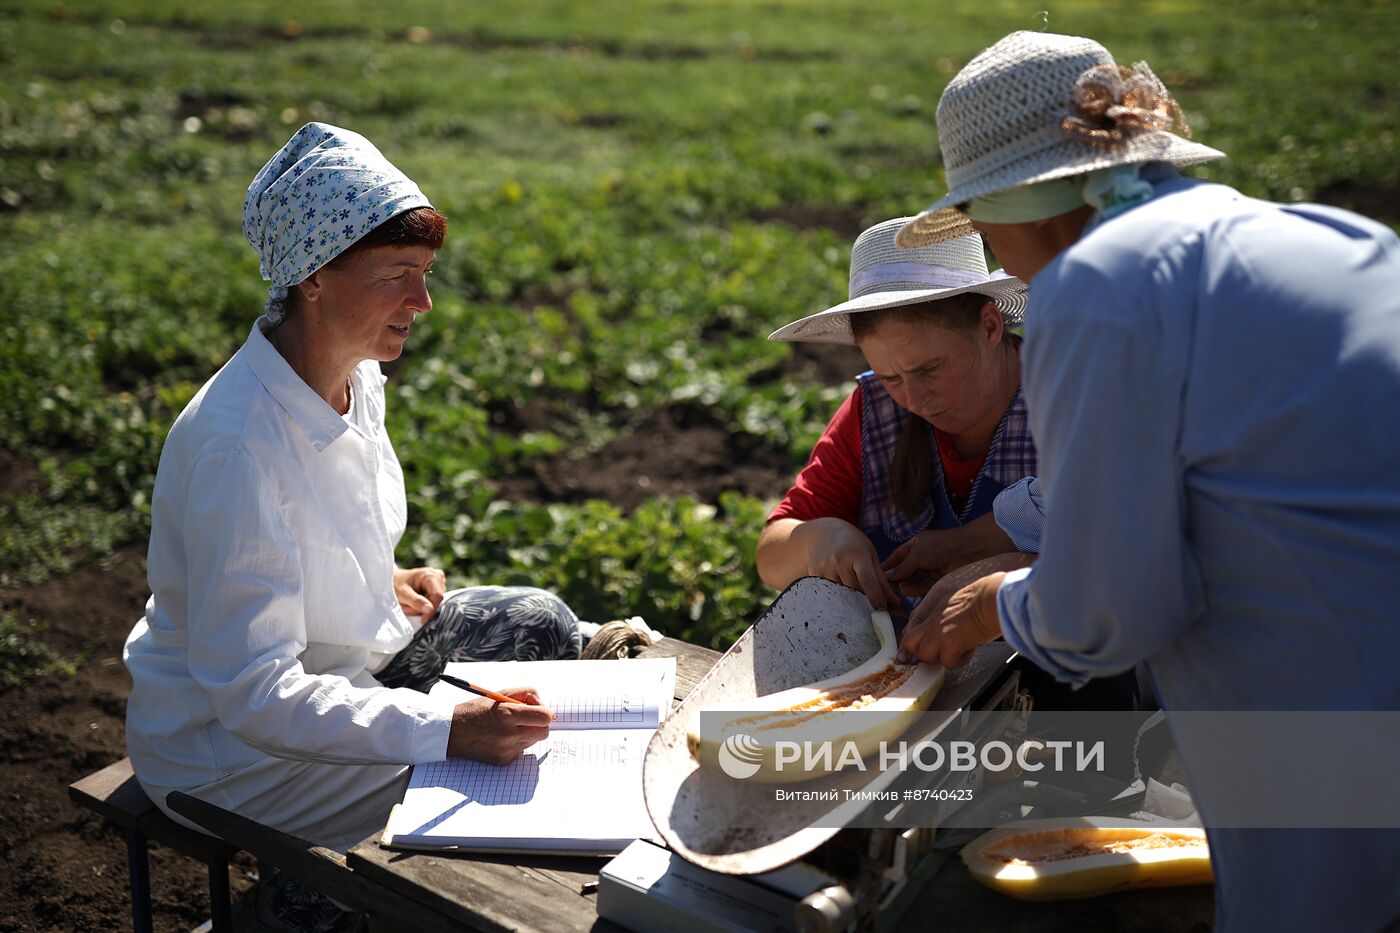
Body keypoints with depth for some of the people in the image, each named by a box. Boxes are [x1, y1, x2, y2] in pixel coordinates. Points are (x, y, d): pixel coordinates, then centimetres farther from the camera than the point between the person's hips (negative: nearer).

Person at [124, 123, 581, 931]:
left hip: (344, 663, 9)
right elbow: (252, 690, -33)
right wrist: (447, 730, -37)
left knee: (541, 624, 7)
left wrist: (382, 582, 0)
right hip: (226, 742, -9)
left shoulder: (353, 374, -5)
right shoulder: (235, 442, -32)